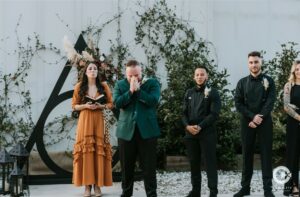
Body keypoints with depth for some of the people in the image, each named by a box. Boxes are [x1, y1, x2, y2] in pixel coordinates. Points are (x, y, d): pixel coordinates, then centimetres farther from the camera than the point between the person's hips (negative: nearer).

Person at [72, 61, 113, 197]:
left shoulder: (103, 86, 6)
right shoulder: (79, 86, 4)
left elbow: (111, 104, 8)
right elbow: (74, 106, 6)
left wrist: (100, 106, -10)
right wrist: (85, 106, -12)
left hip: (98, 121, 1)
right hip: (84, 121, 0)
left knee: (99, 151, -3)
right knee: (85, 150, -4)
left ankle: (98, 185, 2)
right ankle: (87, 185, 0)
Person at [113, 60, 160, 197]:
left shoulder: (152, 83, 2)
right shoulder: (120, 85, 7)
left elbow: (153, 101, -14)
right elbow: (117, 103, -8)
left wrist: (137, 90, -15)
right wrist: (130, 91, -16)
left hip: (147, 130, -2)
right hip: (126, 130, 2)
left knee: (149, 165, 1)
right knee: (126, 165, 9)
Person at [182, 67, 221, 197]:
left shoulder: (212, 93, 0)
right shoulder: (189, 93, 14)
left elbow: (214, 114, -9)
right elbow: (184, 112, 9)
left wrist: (200, 126, -17)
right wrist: (187, 126, -10)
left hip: (207, 133, -4)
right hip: (190, 133, 4)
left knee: (210, 162, -3)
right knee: (194, 162, 9)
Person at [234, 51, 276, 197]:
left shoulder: (268, 81, 3)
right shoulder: (242, 82, 6)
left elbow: (270, 102, -5)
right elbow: (238, 104, 0)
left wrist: (259, 118, -15)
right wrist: (252, 117, -12)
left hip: (265, 122, -1)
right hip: (247, 123, 2)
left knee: (266, 154, -2)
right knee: (247, 154, 5)